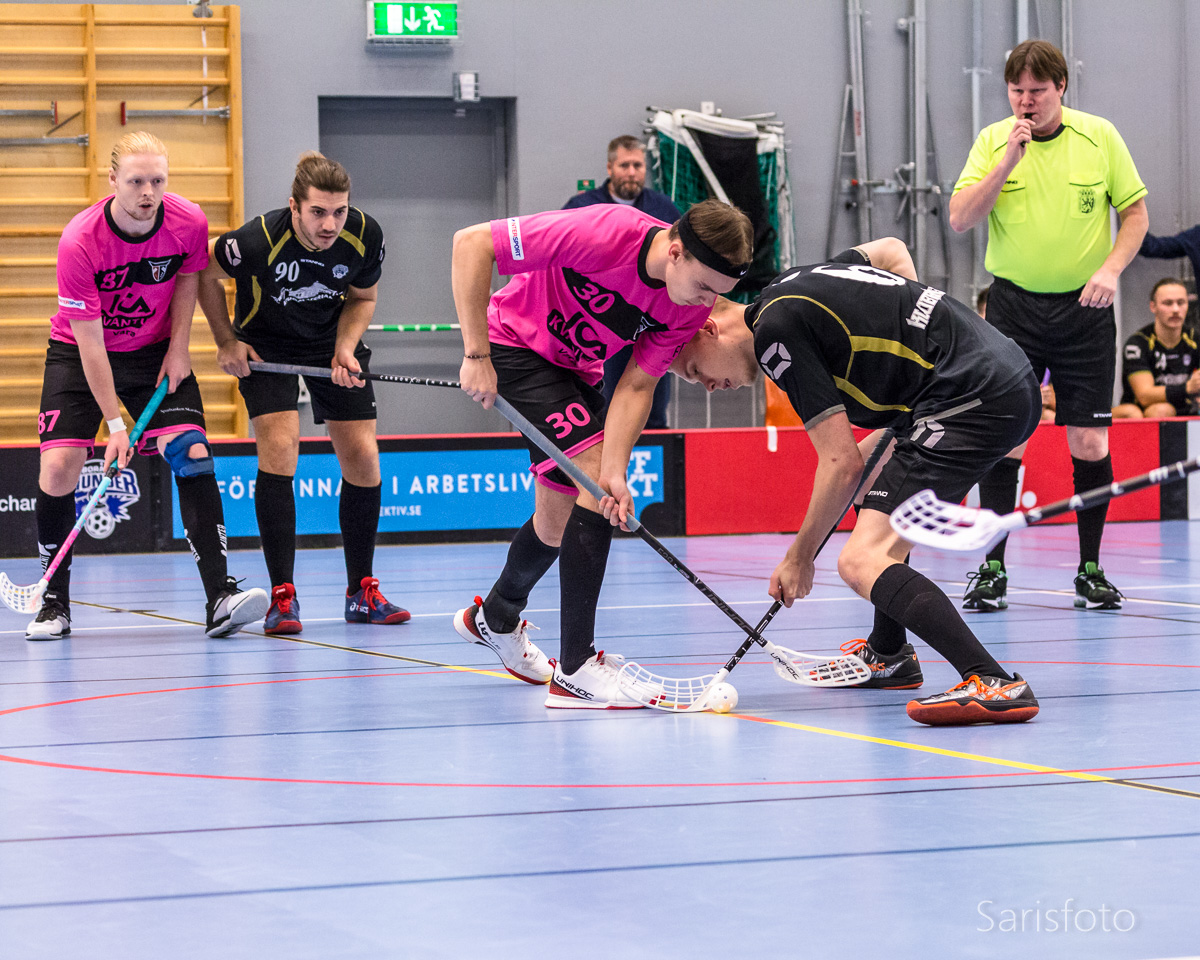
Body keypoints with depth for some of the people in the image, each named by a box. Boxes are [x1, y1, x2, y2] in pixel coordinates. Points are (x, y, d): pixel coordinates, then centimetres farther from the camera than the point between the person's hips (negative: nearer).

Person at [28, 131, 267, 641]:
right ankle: (54, 602, 3)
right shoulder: (79, 242, -28)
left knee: (192, 454, -16)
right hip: (78, 351, -2)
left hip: (155, 350, 2)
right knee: (59, 466, -15)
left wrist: (178, 347, -3)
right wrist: (114, 422, -24)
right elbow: (89, 342, -24)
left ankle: (220, 598, -19)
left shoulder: (189, 223, -19)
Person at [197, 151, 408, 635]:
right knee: (279, 448, -20)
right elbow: (205, 273, -12)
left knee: (362, 458, -3)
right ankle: (282, 596, -14)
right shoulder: (257, 241, -33)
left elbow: (362, 297, -2)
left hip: (332, 341, 3)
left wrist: (345, 349, -17)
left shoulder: (365, 236, -23)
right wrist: (226, 343, -10)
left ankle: (362, 592, 11)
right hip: (266, 346, -3)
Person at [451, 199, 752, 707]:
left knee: (560, 519, 16)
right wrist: (476, 354, -30)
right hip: (516, 344, -7)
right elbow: (470, 243, -32)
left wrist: (614, 469, -29)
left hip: (576, 369, 7)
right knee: (591, 478, -22)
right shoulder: (603, 234, -36)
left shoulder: (692, 305, -17)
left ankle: (495, 619, 47)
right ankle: (575, 669, -22)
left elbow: (636, 387, -14)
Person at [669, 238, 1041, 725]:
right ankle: (889, 655, 44)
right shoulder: (793, 281, 18)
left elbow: (841, 464, -11)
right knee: (879, 465, 34)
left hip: (973, 400, -11)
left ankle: (994, 684, -33)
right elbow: (891, 250, 38)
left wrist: (799, 557, 0)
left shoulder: (775, 331, -9)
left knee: (862, 560, -17)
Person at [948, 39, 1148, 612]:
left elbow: (1136, 210, 5)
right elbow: (960, 219, -7)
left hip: (1084, 308, 0)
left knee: (1089, 443, -1)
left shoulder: (1100, 136, 0)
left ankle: (1090, 570, 10)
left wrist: (1111, 268, -10)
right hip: (1013, 305, 0)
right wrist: (1009, 161, -17)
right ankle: (992, 570, 1)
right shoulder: (992, 141, 0)